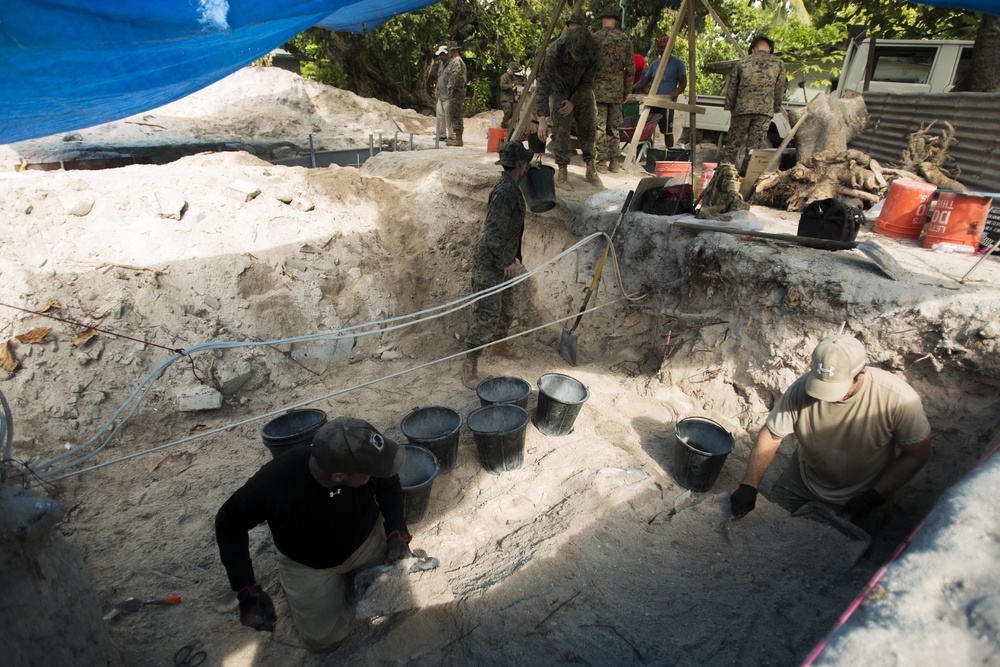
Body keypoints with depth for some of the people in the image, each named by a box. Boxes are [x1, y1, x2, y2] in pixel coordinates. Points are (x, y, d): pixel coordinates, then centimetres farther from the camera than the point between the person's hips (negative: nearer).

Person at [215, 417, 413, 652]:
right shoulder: (272, 486, -40)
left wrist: (397, 531, -22)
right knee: (324, 639, 2)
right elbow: (229, 525, -19)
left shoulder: (363, 455, -33)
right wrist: (247, 591, -22)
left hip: (367, 539, 2)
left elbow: (389, 483, -9)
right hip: (308, 564, -1)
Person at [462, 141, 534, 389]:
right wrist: (508, 262, -20)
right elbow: (493, 233, -28)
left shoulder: (511, 188, 11)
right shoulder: (504, 192, -23)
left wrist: (514, 259, 25)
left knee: (506, 309, 23)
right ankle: (470, 364, 2)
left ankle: (500, 343, 45)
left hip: (501, 263, 10)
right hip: (489, 264, -10)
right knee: (487, 315, -8)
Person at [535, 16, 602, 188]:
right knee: (560, 130, -12)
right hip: (560, 90, -2)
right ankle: (562, 171, -3)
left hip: (582, 90, 2)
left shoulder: (593, 50, -28)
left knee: (588, 128, 2)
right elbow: (543, 85, -35)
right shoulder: (555, 51, -35)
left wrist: (574, 102, -19)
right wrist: (542, 120, -38)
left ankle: (591, 169, 11)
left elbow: (588, 81, -13)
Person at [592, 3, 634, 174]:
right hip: (616, 90, 4)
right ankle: (615, 161, 12)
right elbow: (630, 69, 7)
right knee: (614, 127, 11)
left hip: (598, 89, -4)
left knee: (599, 126, -1)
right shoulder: (625, 40, 5)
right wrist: (627, 91, 16)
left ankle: (602, 161, -2)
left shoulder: (594, 38, -6)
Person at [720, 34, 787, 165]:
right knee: (755, 147, 0)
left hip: (742, 109, 1)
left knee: (732, 144, 5)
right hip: (765, 110, 0)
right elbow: (780, 90, 8)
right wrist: (775, 110, 16)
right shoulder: (778, 63, 9)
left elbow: (732, 88, 10)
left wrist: (730, 109, 17)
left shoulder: (743, 62, 10)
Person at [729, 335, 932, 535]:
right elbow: (770, 436, -18)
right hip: (802, 482, 2)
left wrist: (873, 498, -17)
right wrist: (748, 486, -27)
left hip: (859, 496, -1)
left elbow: (917, 454, -14)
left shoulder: (898, 398, -28)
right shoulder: (802, 389, -26)